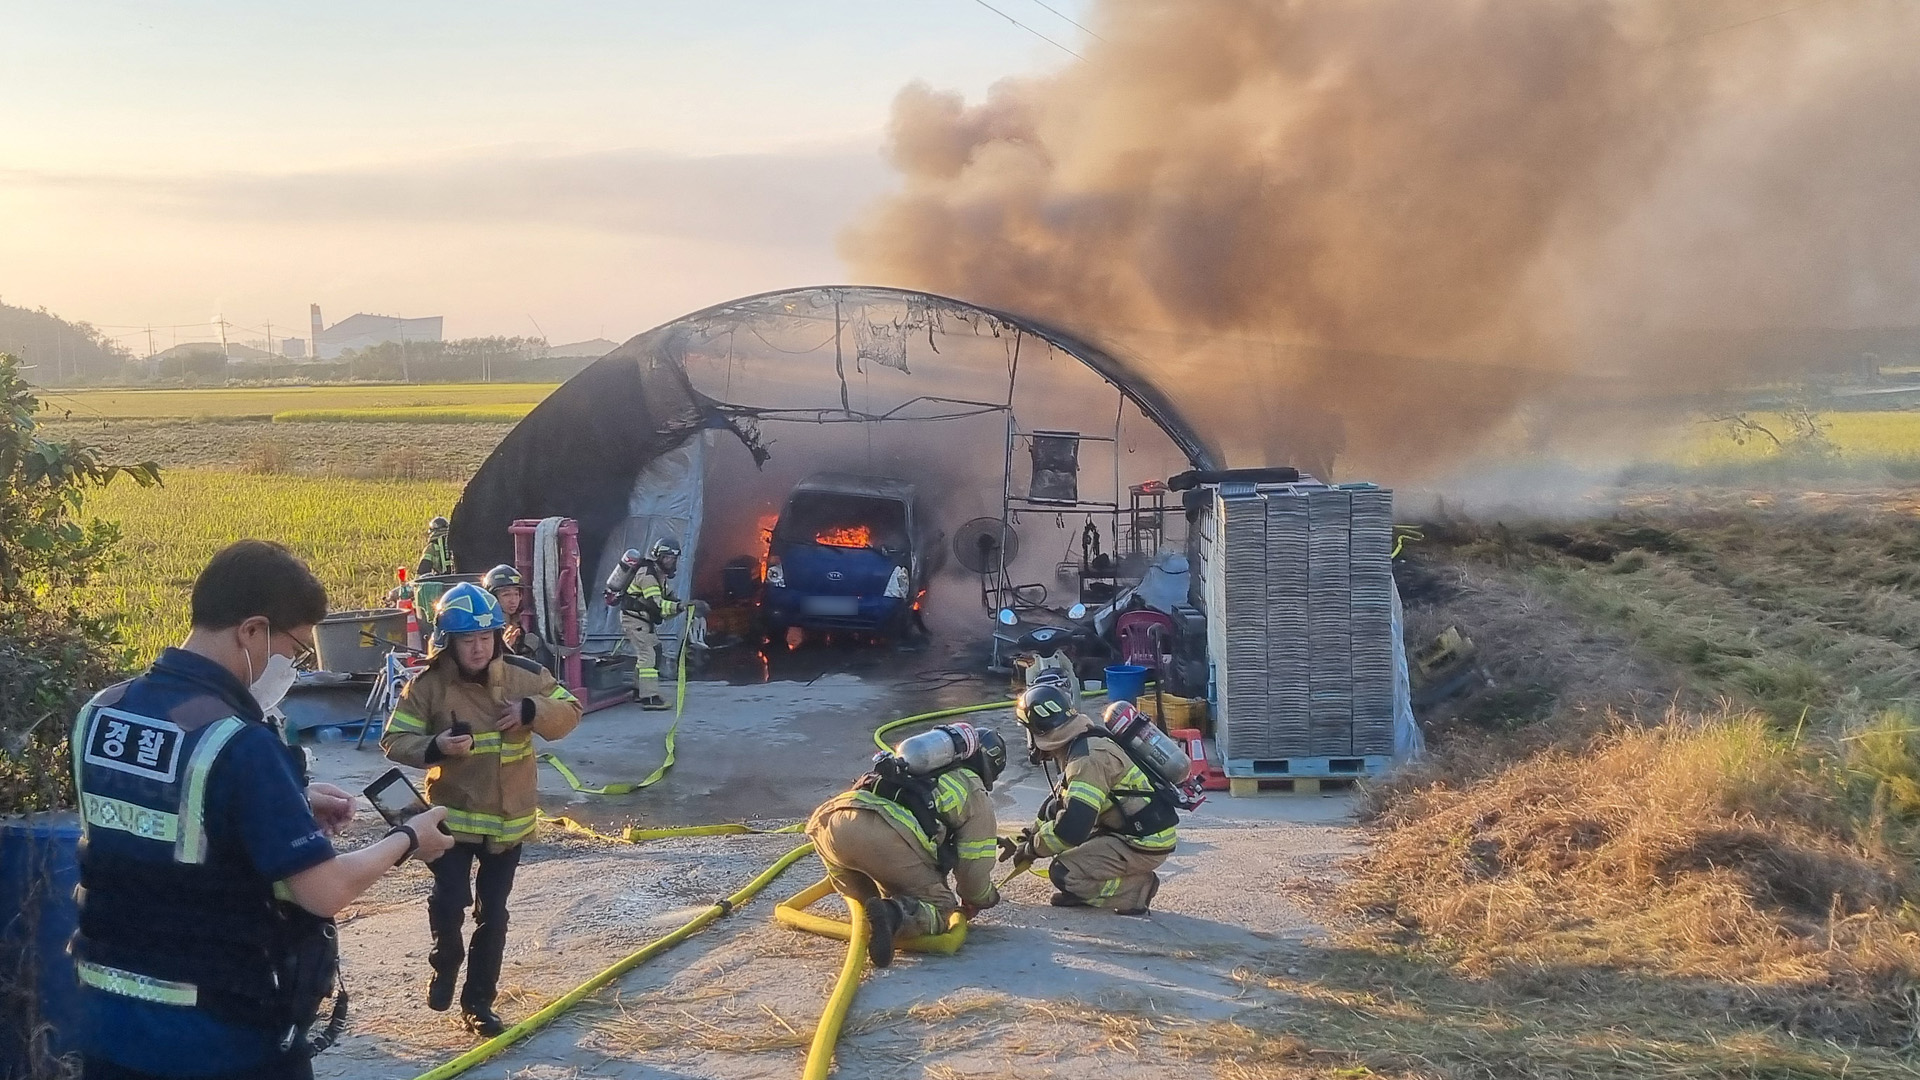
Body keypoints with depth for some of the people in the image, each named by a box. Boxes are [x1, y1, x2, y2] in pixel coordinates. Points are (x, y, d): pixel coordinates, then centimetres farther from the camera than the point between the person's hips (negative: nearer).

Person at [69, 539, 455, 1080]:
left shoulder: (99, 713, 0)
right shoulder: (240, 745, -23)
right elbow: (325, 890, -20)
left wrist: (293, 803, 11)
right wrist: (407, 839, -3)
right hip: (224, 1036, -6)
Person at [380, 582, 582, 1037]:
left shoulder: (523, 675, -7)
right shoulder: (429, 685, -11)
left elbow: (569, 712, -1)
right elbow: (394, 740, -8)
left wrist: (533, 711, -21)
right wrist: (433, 748, -28)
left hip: (509, 818, 2)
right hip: (453, 815, -2)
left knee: (492, 915, 11)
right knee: (449, 904, -14)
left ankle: (478, 1002, 26)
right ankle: (446, 962, 21)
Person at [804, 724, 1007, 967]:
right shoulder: (976, 795, 23)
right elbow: (973, 870, 20)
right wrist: (983, 900, 42)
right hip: (885, 835, -6)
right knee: (939, 908, 9)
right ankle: (895, 914, -21)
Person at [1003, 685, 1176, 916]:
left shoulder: (1088, 758, -23)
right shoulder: (1080, 746, 10)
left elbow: (1072, 828, -27)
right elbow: (1060, 803, 25)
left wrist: (1031, 849, -12)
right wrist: (1028, 838, 20)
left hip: (1146, 845, -10)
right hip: (1127, 830, 10)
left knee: (1064, 873, -17)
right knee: (1054, 810, 13)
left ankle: (1137, 890, -6)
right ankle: (1085, 891, 10)